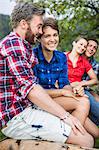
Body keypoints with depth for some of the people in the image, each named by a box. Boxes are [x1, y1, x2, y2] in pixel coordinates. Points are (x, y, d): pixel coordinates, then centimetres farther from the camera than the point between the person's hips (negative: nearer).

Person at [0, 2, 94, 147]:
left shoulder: (22, 46, 21)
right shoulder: (13, 43, -13)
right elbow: (30, 89, -21)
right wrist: (65, 115, -18)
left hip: (26, 107, 11)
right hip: (16, 118, -11)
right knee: (86, 140, -18)